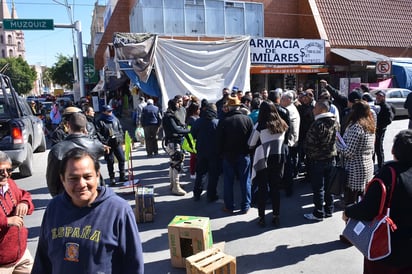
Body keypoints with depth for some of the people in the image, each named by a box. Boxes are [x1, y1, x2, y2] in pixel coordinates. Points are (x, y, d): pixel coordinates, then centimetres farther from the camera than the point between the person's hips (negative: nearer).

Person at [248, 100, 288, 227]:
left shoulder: (260, 125, -9)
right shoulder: (282, 125, 3)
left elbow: (251, 144, -3)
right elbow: (282, 141, 12)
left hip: (263, 160, -4)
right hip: (279, 158, 4)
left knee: (262, 189, 6)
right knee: (276, 189, 12)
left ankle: (262, 217, 12)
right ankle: (276, 216, 19)